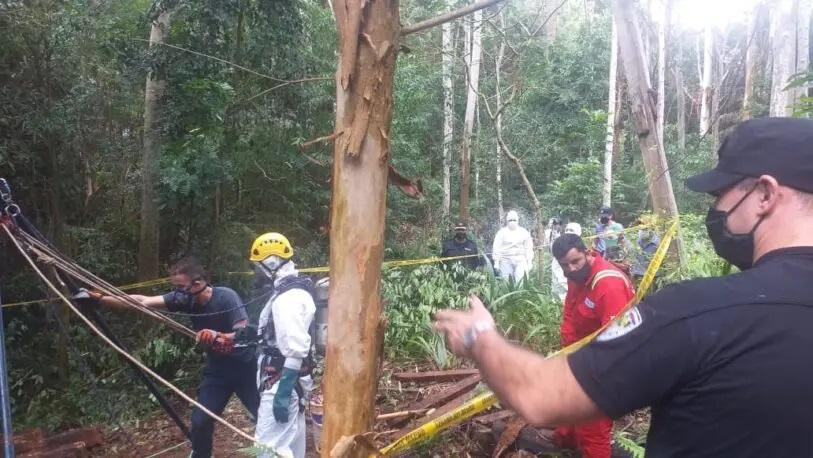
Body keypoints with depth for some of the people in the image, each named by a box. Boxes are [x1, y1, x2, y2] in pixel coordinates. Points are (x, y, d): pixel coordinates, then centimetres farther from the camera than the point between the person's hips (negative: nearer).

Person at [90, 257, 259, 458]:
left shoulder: (226, 297, -25)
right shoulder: (184, 298, -10)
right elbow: (142, 301, -12)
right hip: (216, 369, 5)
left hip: (244, 368, -5)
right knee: (200, 421, 4)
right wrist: (99, 297, -18)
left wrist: (217, 336, -46)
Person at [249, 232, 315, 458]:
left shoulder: (288, 297, -20)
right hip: (288, 381, 11)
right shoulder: (292, 290, 12)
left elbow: (295, 351, -25)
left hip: (282, 383, -11)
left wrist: (283, 392, -25)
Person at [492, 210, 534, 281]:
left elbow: (528, 248, 12)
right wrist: (496, 262, -3)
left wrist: (529, 262, 9)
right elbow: (496, 248, 2)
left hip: (520, 261, 1)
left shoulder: (524, 232, 9)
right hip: (506, 261, -1)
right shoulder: (501, 232, 4)